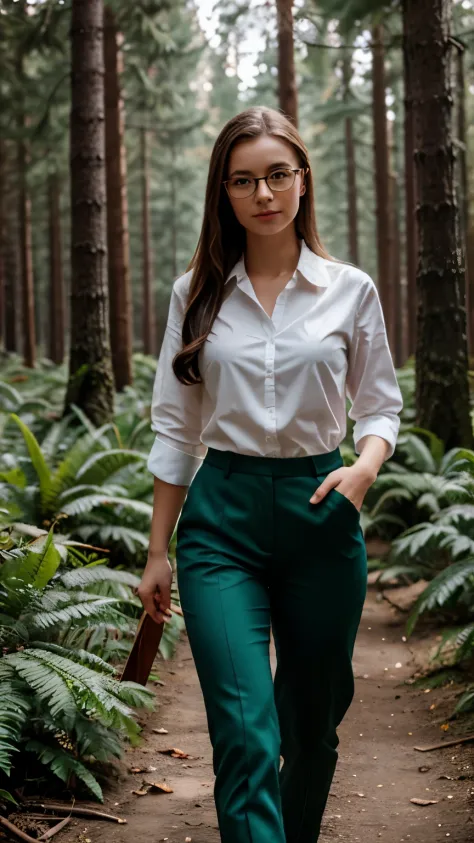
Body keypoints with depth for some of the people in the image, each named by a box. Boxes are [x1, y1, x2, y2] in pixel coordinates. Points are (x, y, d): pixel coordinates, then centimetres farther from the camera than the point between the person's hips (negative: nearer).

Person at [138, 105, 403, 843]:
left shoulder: (351, 290, 3)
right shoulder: (197, 294, 4)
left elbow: (380, 407, 9)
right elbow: (176, 429, 8)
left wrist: (364, 467, -14)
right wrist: (158, 552, 7)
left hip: (320, 513, 1)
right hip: (222, 518, -1)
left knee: (312, 723, 12)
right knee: (245, 735, -13)